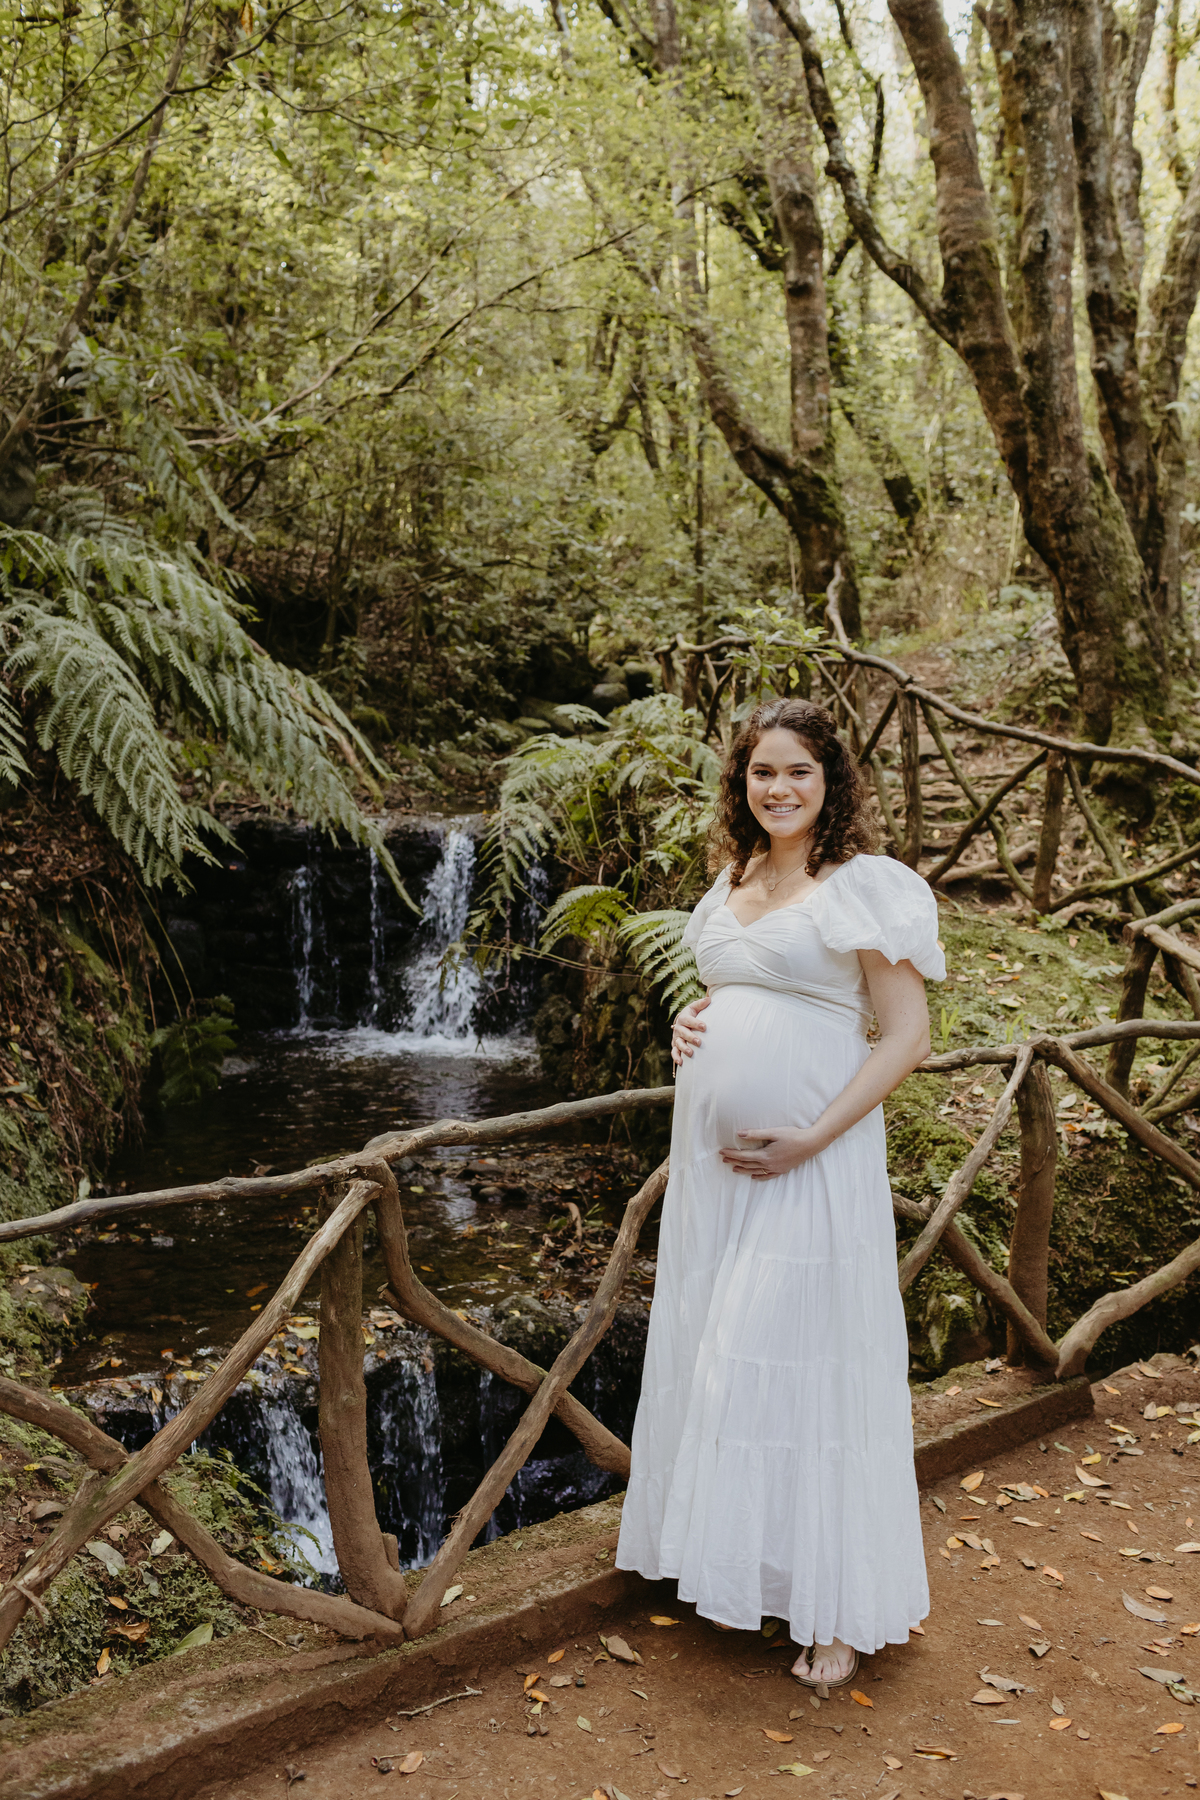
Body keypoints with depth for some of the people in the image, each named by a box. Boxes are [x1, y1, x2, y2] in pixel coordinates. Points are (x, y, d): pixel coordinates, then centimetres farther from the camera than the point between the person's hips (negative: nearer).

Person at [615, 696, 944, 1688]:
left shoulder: (864, 887, -8)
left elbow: (907, 1031, -11)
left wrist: (812, 1140, -18)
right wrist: (689, 1023, 2)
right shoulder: (732, 883, 12)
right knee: (712, 1361, 15)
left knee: (810, 1371, 0)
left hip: (810, 1167, -7)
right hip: (711, 1160, 7)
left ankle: (843, 1608, 17)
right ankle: (731, 1563, 33)